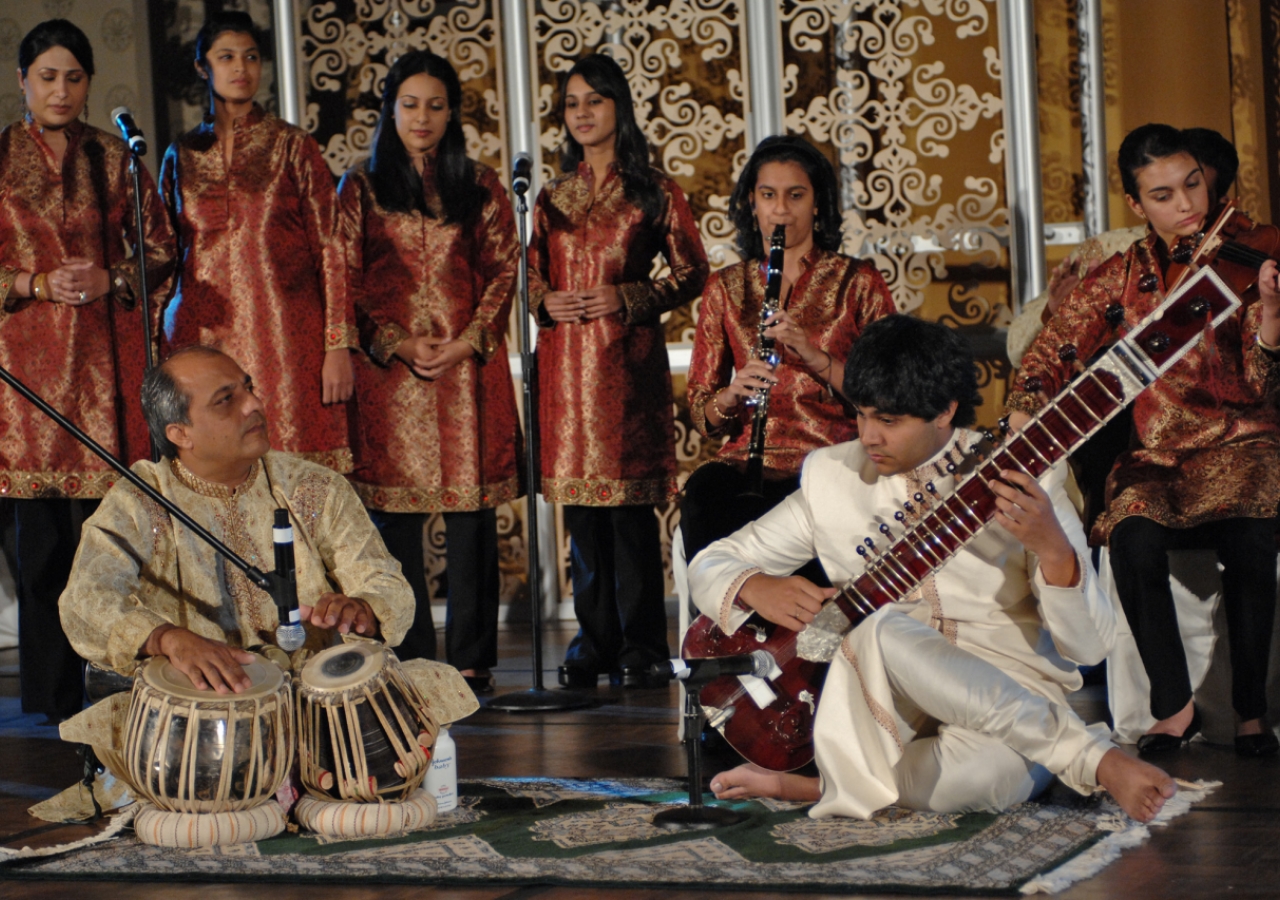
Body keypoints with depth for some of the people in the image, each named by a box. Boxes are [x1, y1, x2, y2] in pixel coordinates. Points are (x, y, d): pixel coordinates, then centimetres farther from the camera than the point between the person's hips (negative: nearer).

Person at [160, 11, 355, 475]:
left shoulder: (294, 147, 6)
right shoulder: (182, 156, 13)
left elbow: (329, 249, 2)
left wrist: (338, 346, -6)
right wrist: (158, 346, 9)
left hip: (285, 338, -2)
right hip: (203, 339, 2)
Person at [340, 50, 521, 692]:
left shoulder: (480, 188, 12)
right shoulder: (361, 189, 10)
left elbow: (504, 271, 6)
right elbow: (349, 281, 4)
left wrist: (465, 343, -7)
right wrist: (401, 345, -9)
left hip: (469, 366, 0)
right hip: (389, 370, 0)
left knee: (470, 510, -2)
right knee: (396, 514, -2)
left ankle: (471, 658, 3)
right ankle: (408, 658, 3)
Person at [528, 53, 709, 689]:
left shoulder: (654, 193, 3)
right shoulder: (554, 196, 15)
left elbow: (692, 273, 2)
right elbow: (532, 273, 20)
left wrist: (628, 297, -11)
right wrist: (545, 301, -2)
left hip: (627, 357, -4)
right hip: (565, 359, 4)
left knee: (630, 504, -6)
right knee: (578, 500, 5)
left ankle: (638, 646, 2)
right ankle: (594, 641, 13)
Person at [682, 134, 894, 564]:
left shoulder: (858, 283, 8)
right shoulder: (726, 289, 15)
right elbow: (702, 416, 13)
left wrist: (815, 357, -15)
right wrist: (731, 395, -10)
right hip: (747, 459, 2)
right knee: (703, 493, -34)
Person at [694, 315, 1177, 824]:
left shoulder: (1021, 481, -3)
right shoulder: (831, 476, 7)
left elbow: (1090, 646, -8)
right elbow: (711, 564, 14)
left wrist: (1051, 548, -27)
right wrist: (755, 587, -11)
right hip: (895, 713, 5)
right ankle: (1097, 761, -22)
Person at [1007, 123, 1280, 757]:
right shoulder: (1123, 277, 6)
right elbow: (1050, 353, 9)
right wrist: (1028, 405, -13)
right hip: (1156, 454, 2)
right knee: (1133, 538, -31)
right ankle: (1174, 706, -13)